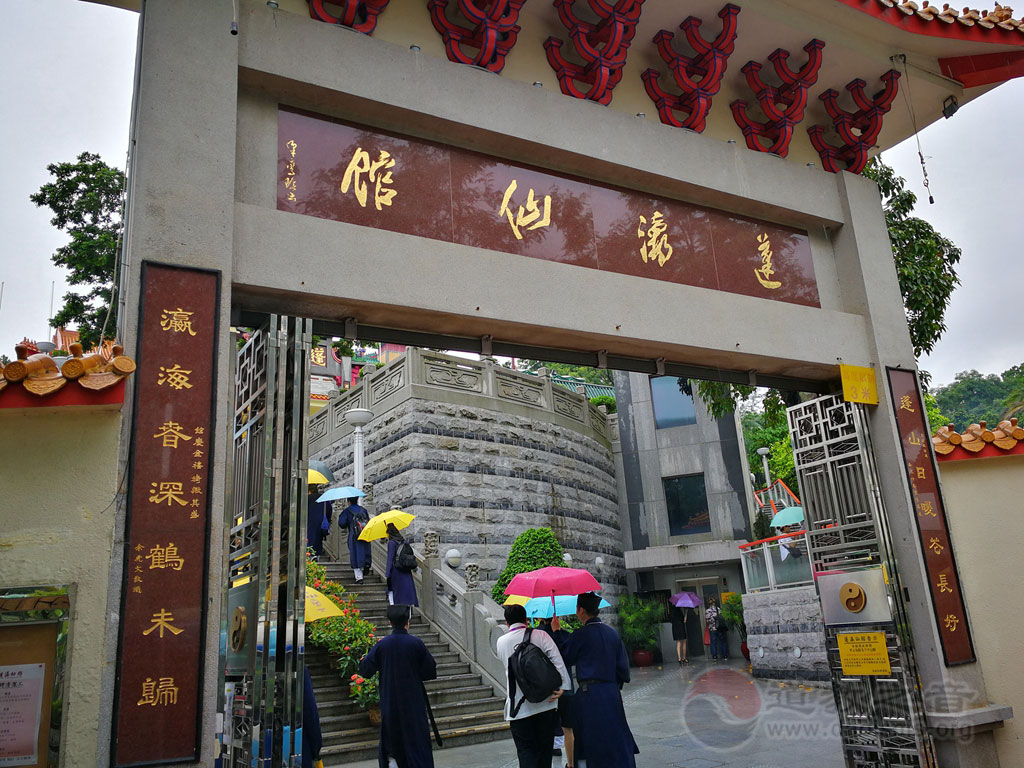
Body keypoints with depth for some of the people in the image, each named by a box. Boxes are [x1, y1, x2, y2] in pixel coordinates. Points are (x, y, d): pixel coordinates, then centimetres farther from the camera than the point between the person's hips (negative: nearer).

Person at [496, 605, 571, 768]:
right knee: (545, 748, 14)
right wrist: (563, 686, -13)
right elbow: (558, 662, -13)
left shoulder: (501, 642, 3)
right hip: (546, 704, 0)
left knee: (525, 750, 4)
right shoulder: (540, 635, -3)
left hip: (518, 708, 0)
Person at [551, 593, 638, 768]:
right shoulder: (612, 633, 7)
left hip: (589, 694, -5)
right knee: (617, 742, 13)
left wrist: (556, 632, 7)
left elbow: (563, 660, 0)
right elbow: (623, 667, 10)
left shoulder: (580, 635, -10)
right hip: (612, 693, 5)